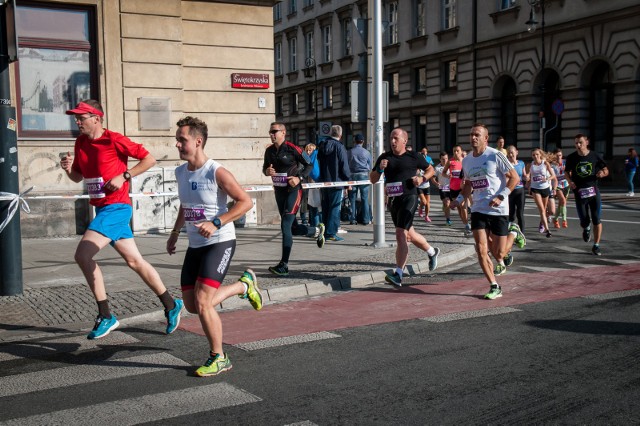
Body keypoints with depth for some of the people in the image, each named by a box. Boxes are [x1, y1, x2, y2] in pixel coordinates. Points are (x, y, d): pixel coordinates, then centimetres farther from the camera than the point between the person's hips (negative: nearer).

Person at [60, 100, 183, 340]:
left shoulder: (114, 140, -12)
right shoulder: (81, 142, 11)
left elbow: (149, 159, -8)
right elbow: (78, 177, 20)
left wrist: (123, 176, -16)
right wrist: (68, 169, -1)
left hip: (116, 207, -8)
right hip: (102, 209, 8)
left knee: (82, 255, -17)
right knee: (134, 261, 11)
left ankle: (106, 317, -8)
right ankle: (171, 306, 22)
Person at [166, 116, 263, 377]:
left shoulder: (217, 172, -15)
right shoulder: (180, 172, 8)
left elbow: (245, 201, -16)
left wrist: (216, 223, -24)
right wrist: (175, 234, 21)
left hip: (220, 243, -8)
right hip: (195, 245, 8)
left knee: (202, 303, -16)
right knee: (191, 305, 7)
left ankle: (219, 358, 6)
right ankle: (243, 285, 29)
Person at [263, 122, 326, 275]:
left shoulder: (292, 149, -12)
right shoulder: (269, 151, 5)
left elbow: (309, 164, -4)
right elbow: (265, 167, 18)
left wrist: (299, 178, -18)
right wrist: (267, 171, -5)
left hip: (293, 190, -7)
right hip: (279, 191, 7)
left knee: (285, 226, -13)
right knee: (292, 227, 14)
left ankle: (284, 265, -9)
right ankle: (317, 231, 44)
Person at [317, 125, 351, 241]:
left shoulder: (322, 146, 8)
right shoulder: (339, 147, -12)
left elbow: (319, 163, 13)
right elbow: (344, 166, -13)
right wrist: (348, 181, -2)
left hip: (324, 182, 6)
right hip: (336, 182, -6)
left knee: (326, 207, 13)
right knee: (335, 208, -3)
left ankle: (326, 232, 17)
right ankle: (331, 233, -5)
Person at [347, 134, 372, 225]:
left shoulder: (349, 152, 0)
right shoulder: (367, 152, -2)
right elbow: (371, 166, 7)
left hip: (352, 175, 1)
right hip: (364, 175, -1)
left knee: (352, 198, 4)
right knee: (365, 198, 3)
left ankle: (352, 219, 3)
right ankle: (366, 219, 2)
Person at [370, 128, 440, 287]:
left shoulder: (414, 156, 1)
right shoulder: (384, 157, 8)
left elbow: (430, 169, 14)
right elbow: (373, 180, 9)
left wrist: (422, 178, -6)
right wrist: (379, 169, -10)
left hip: (409, 198, -6)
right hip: (393, 200, 6)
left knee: (401, 234, -18)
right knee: (409, 234, 19)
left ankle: (398, 274, -19)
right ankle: (432, 252, 46)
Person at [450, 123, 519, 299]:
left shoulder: (495, 155, -11)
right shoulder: (466, 161, 7)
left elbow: (514, 177, -8)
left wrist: (501, 196, -18)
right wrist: (459, 198, 6)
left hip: (498, 210, -4)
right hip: (478, 210, 5)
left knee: (498, 254, 2)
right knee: (481, 250, -7)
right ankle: (495, 287, 5)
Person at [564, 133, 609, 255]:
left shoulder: (595, 156, -2)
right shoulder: (572, 157, 0)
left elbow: (606, 170, 7)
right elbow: (567, 172, 12)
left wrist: (602, 173, -17)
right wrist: (570, 181, -8)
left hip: (593, 191, 0)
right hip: (579, 193, 0)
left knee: (597, 220, -1)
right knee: (584, 221, 0)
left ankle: (596, 246, 11)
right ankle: (586, 229, 38)